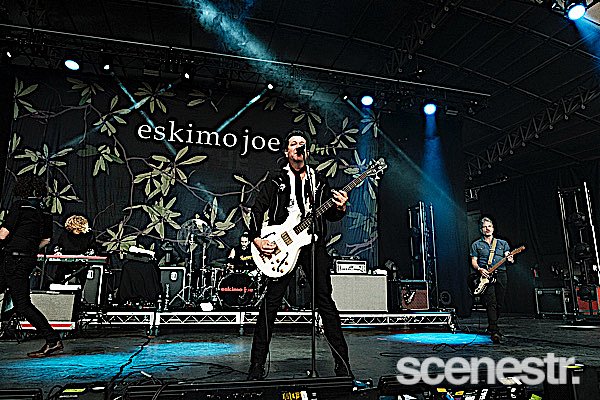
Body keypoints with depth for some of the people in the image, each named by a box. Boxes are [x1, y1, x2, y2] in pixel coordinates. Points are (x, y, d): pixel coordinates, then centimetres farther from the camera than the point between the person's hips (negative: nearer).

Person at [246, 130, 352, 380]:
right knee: (270, 304, -2)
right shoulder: (276, 180, 10)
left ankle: (342, 365, 9)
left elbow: (330, 215, 14)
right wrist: (256, 239, -9)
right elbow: (257, 210, 4)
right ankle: (257, 366, 10)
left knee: (325, 302, 1)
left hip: (313, 244, 2)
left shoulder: (318, 181, 16)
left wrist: (339, 209, -9)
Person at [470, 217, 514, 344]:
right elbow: (473, 261, 8)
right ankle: (494, 331, -20)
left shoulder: (502, 243, 19)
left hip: (500, 275, 3)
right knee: (491, 303, -15)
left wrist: (510, 259, -17)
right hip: (485, 276, -3)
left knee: (500, 303, 4)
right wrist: (479, 269, -12)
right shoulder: (476, 245, 14)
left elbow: (508, 256, 8)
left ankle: (491, 327, 24)